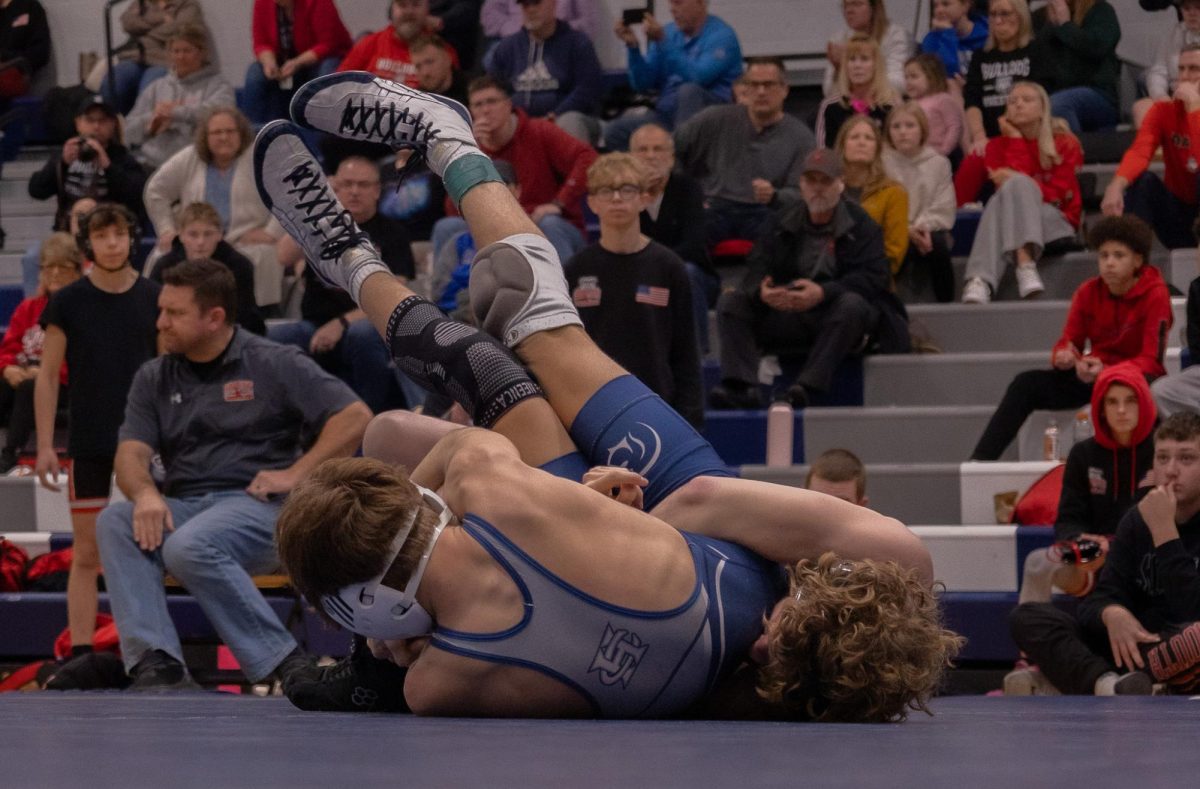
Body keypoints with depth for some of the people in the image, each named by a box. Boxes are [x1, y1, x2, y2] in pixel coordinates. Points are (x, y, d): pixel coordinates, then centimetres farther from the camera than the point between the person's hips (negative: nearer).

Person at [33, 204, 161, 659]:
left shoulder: (154, 299, 2)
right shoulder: (67, 303, -1)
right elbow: (48, 376, 2)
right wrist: (45, 446, -4)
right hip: (88, 446, -1)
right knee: (87, 555, 0)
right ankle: (80, 653, 2)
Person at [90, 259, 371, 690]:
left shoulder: (273, 364, 1)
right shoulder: (154, 378, 15)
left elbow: (354, 417, -5)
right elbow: (131, 453, 4)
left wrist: (295, 474, -13)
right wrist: (145, 493, -20)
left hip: (255, 504, -5)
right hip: (183, 506, 5)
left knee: (190, 546, -36)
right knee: (114, 522, -26)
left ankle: (288, 663, -27)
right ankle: (155, 663, -35)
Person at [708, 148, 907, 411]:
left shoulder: (861, 226, -1)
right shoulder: (782, 224, 13)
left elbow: (873, 278, -14)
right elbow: (756, 269, 4)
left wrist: (823, 293, -30)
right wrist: (761, 291, -23)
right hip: (784, 314, 4)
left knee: (852, 305, -37)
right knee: (730, 302, -14)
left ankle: (807, 387, -43)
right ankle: (740, 386, -32)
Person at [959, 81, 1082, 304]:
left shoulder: (1065, 144, 11)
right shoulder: (998, 145, 15)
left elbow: (1059, 191, -3)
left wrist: (1015, 181, -13)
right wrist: (1016, 139, -1)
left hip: (1057, 222, -1)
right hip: (1010, 223, 1)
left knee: (1016, 185, -32)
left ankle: (1025, 265, -53)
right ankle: (980, 281, -59)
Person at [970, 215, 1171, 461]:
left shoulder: (1155, 295, -12)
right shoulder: (1088, 292, 2)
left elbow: (1151, 361, -17)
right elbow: (1068, 342, 4)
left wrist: (1107, 372, -34)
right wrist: (1062, 357, -23)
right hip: (1091, 376, 5)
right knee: (1027, 383, -14)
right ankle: (980, 459, -21)